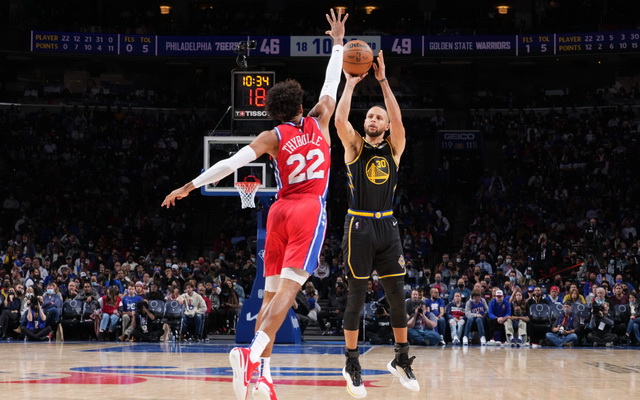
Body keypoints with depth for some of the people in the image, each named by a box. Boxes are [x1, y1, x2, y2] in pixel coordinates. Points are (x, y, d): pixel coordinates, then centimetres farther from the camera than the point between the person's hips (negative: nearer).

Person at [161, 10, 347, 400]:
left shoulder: (273, 137, 5)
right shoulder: (319, 121, 8)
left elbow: (231, 163, -4)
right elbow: (332, 83, 22)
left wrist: (190, 186, -1)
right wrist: (338, 41, 33)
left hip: (281, 211, 2)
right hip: (311, 211, -2)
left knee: (272, 291, 8)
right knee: (288, 287, -15)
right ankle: (252, 353, -36)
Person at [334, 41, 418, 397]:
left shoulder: (394, 148, 7)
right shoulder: (355, 146, 3)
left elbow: (398, 119, -12)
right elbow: (340, 120, -15)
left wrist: (383, 81, -14)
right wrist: (351, 84, -10)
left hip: (387, 227, 2)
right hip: (359, 226, -2)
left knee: (397, 294, 3)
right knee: (357, 295, -1)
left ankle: (402, 359, 15)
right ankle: (352, 365, 6)